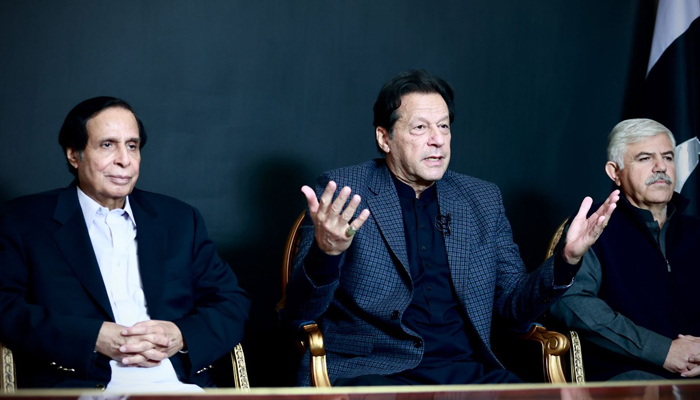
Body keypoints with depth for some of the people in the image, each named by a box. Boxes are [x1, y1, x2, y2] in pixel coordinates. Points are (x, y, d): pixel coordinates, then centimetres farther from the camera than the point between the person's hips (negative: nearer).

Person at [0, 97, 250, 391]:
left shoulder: (179, 220, 19)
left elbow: (233, 303, 15)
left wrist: (181, 337, -6)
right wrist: (94, 339, -13)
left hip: (181, 385, 3)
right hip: (79, 386, -3)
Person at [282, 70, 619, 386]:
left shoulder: (483, 200, 15)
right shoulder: (342, 191, 2)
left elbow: (513, 303, 15)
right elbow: (300, 312, -4)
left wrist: (567, 260, -4)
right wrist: (326, 252, -26)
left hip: (467, 369, 4)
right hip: (369, 369, -4)